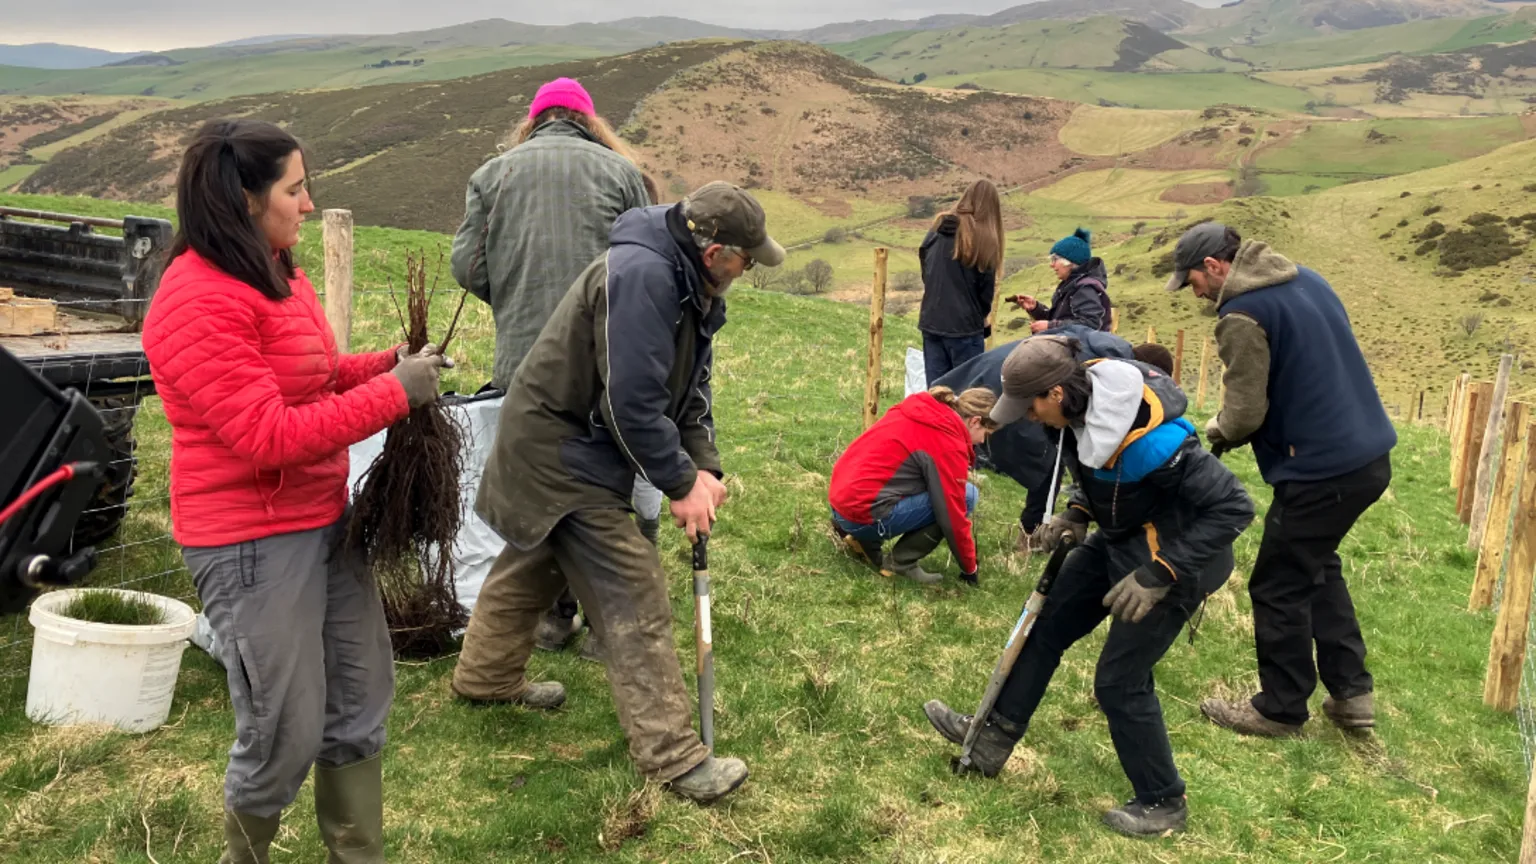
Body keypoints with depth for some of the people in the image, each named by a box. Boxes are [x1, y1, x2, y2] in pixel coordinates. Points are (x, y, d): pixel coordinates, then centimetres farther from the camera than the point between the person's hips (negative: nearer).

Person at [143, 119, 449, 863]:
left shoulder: (274, 275, 9)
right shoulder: (198, 304, -21)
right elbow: (268, 435, -25)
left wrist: (385, 363, 4)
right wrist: (394, 392, -21)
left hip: (325, 519, 9)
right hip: (251, 542, -9)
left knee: (359, 704, 16)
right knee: (287, 732, 3)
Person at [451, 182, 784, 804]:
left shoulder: (689, 286, 3)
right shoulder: (640, 275, -29)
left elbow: (689, 385, 9)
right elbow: (632, 403, -30)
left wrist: (705, 466, -3)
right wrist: (681, 483, -20)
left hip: (562, 445, 11)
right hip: (560, 452, -11)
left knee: (534, 564, 28)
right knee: (635, 597, -9)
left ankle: (486, 678, 51)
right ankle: (671, 755, -1)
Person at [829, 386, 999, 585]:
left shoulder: (919, 410, 13)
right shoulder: (948, 445, -12)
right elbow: (953, 515, -8)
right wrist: (969, 569, 6)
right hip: (864, 513, -9)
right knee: (967, 495, -5)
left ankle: (865, 537, 14)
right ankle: (903, 562, -3)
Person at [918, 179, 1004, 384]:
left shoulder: (937, 229, 5)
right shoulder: (983, 237, -10)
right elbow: (986, 289, -4)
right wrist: (983, 318, 14)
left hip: (930, 321, 5)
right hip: (964, 326, -5)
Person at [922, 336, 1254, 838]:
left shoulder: (1148, 437, -37)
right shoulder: (1083, 404, -10)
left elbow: (1233, 508, -31)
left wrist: (1158, 576, -31)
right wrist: (1079, 514, -1)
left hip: (1173, 556, -9)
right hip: (1120, 542, 9)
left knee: (1119, 682, 0)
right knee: (1049, 625, 14)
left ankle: (1162, 803, 22)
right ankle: (993, 738, 30)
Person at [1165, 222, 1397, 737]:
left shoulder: (1242, 315, -16)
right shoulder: (1306, 280, 10)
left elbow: (1245, 414, -17)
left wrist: (1218, 429, 7)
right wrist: (1230, 426, 15)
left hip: (1320, 471, -9)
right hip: (1370, 455, 9)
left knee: (1279, 587, 6)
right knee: (1317, 566, 24)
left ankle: (1281, 709, 20)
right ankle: (1352, 693, 28)